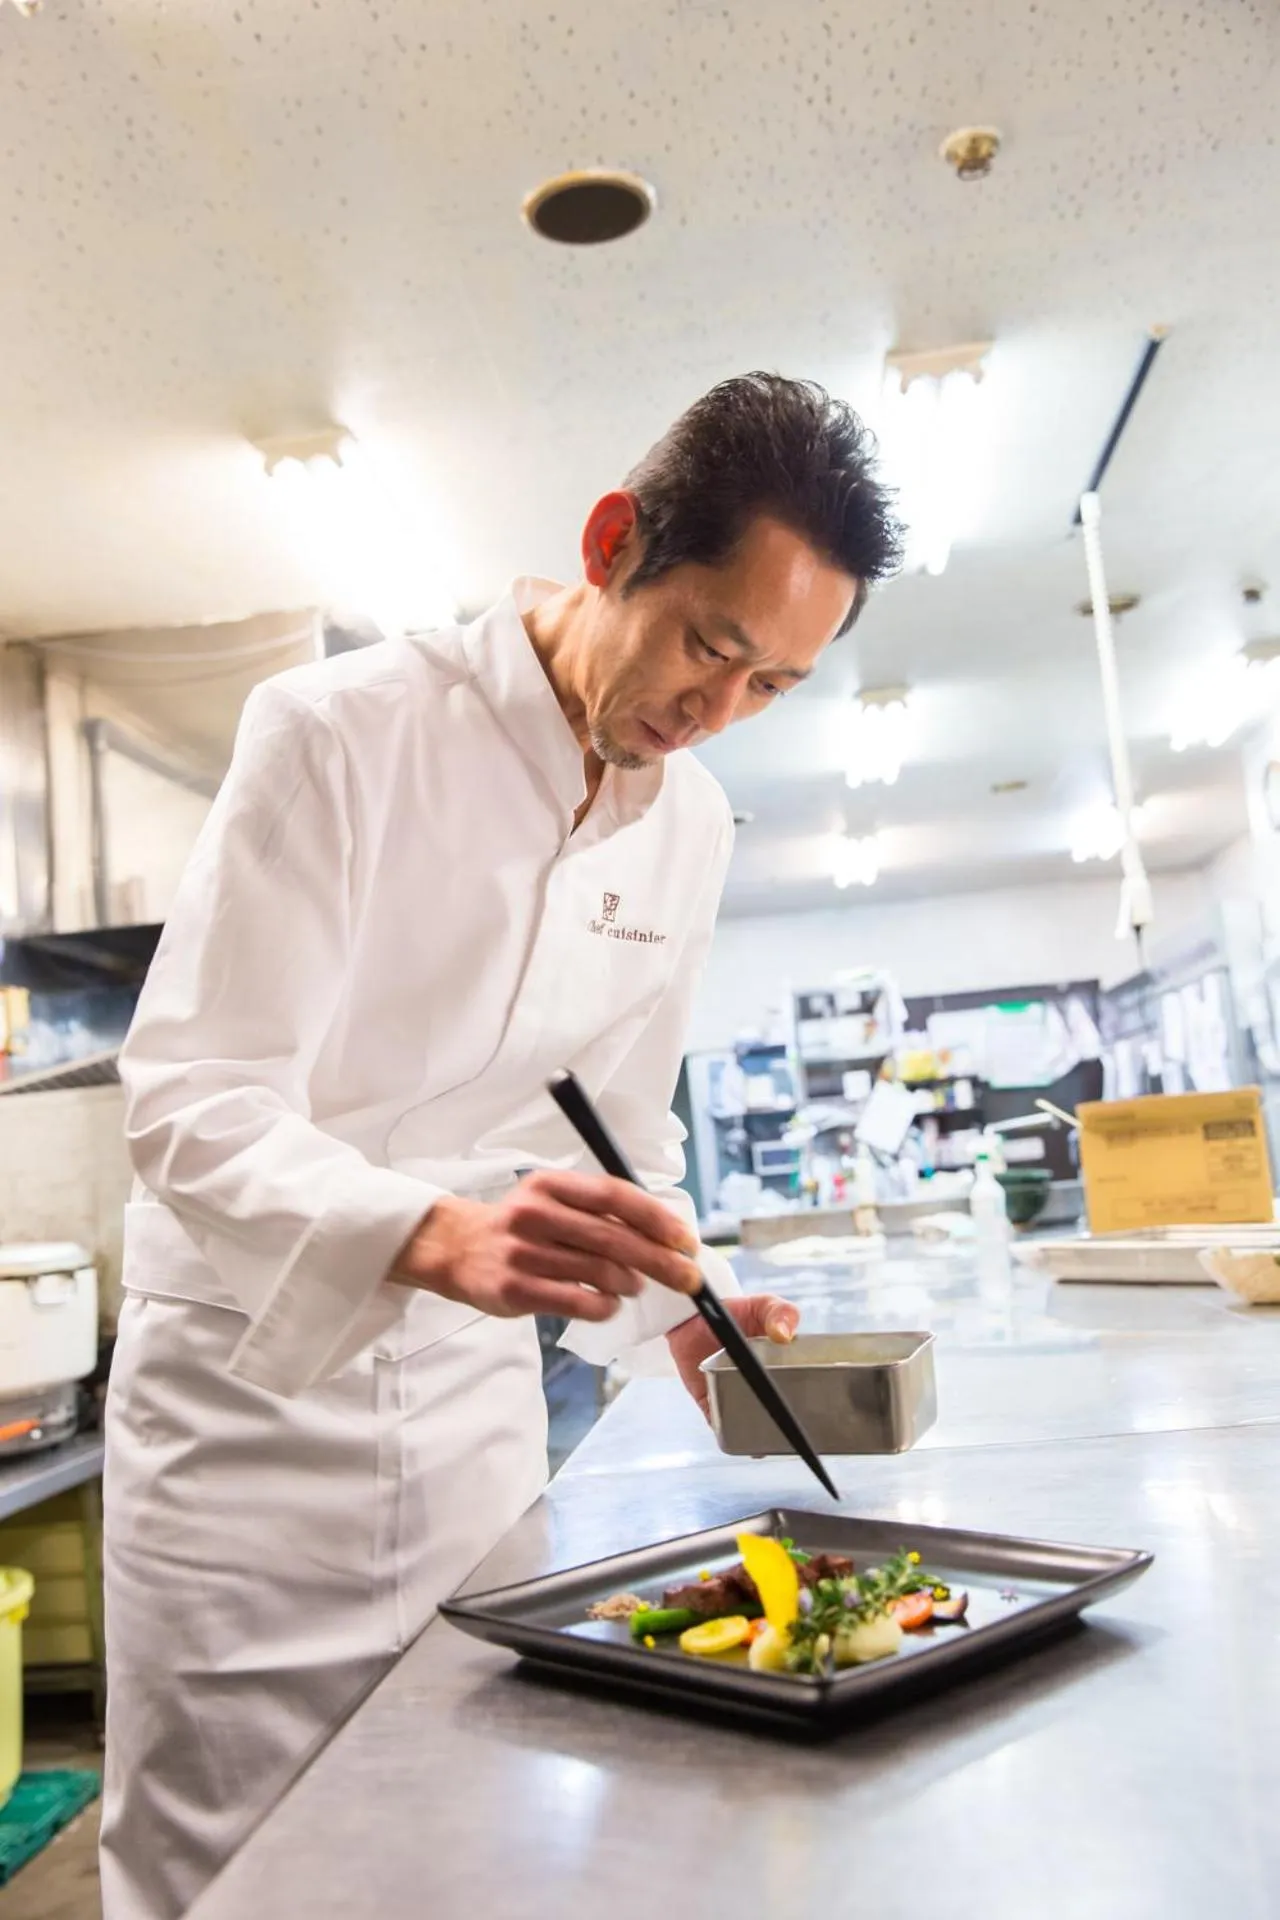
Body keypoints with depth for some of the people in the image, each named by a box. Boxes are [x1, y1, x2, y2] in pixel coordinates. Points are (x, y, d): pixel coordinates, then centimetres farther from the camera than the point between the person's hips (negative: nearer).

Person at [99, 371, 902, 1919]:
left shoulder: (691, 824, 1)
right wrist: (436, 1236, -39)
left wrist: (671, 1307, -7)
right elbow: (191, 1105, -22)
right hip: (249, 1386, -4)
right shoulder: (338, 732, -18)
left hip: (477, 1392, 5)